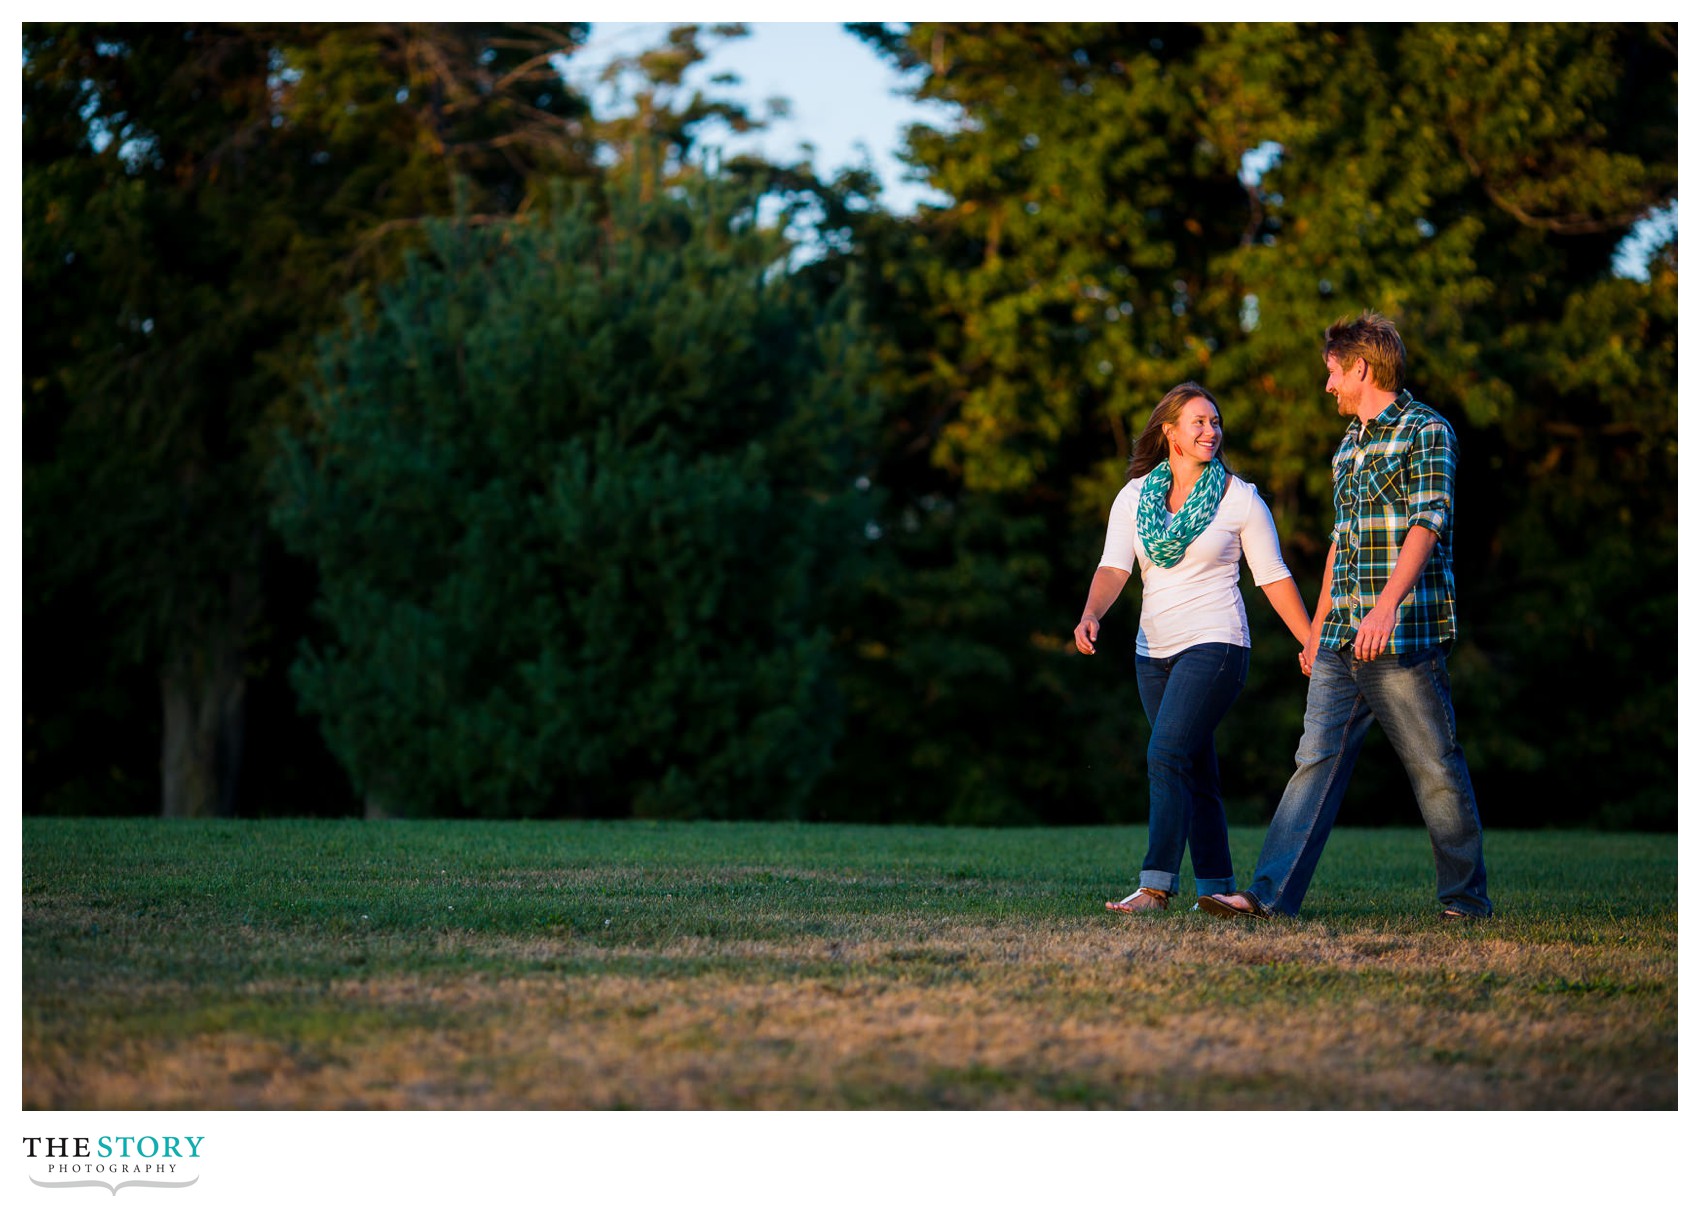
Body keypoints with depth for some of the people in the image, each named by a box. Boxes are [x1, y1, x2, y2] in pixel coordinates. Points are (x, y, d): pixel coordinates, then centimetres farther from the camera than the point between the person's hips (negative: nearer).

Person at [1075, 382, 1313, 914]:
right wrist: (1091, 614, -25)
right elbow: (1114, 568, -5)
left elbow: (1274, 578, 3)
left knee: (1166, 755, -19)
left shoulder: (1240, 498, -1)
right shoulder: (1135, 495, 6)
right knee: (1196, 774, 8)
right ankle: (1217, 886, 14)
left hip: (1215, 645, -5)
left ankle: (1156, 885, -22)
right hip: (1155, 651, 5)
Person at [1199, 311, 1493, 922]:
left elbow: (1428, 522, -17)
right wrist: (1317, 630, 25)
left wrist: (1387, 604, -29)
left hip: (1404, 638, -7)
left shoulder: (1426, 432, -4)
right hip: (1342, 642, 7)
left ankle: (1466, 897, 12)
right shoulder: (1350, 444, 21)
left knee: (1436, 769, 1)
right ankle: (1270, 893, -7)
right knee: (1316, 760, -1)